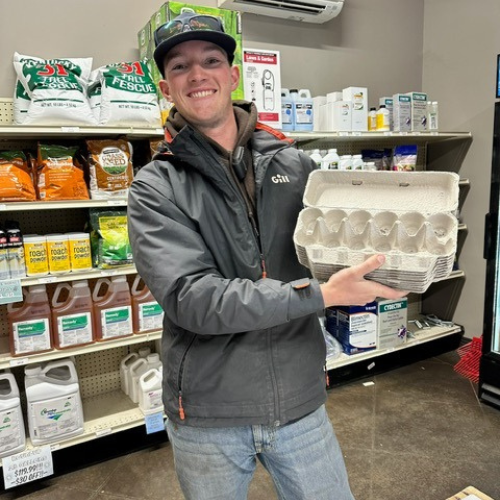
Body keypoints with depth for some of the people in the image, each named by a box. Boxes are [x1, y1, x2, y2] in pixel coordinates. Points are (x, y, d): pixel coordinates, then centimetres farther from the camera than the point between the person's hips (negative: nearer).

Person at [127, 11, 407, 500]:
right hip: (207, 414, -1)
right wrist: (320, 294, -26)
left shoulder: (295, 165, -1)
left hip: (301, 400, 2)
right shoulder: (155, 187, -9)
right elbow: (191, 298, -21)